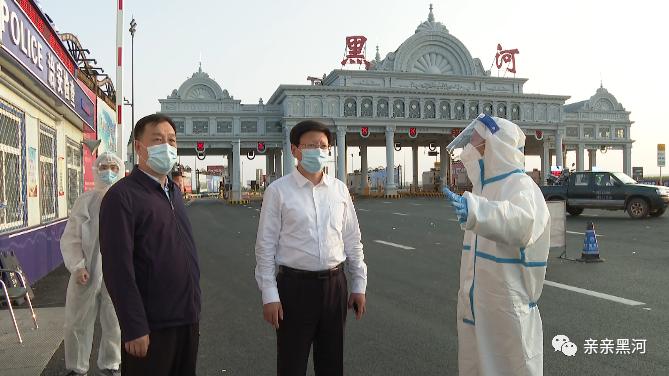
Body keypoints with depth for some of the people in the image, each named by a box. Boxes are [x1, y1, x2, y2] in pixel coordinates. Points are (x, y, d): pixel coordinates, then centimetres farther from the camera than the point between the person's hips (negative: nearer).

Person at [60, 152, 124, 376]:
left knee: (114, 324, 11)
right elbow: (70, 239, 3)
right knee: (78, 323, 9)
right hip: (87, 273, 1)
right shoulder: (85, 201, 2)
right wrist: (77, 267, -8)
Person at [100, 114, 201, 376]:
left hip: (187, 319, 7)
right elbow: (118, 268, -17)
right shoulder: (122, 196, -13)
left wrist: (194, 309, 13)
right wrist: (135, 329, -19)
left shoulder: (174, 192, 12)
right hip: (152, 325, -7)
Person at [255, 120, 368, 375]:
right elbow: (266, 246, -6)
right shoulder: (278, 191, -6)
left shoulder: (339, 189, 5)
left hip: (335, 284, 4)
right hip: (295, 285, -3)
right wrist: (269, 295, -9)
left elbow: (352, 240, 10)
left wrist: (359, 285, 8)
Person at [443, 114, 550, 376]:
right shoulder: (485, 188, 10)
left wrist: (475, 210, -57)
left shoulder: (520, 186, -18)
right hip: (475, 305, 8)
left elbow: (521, 221, -42)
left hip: (506, 306, -8)